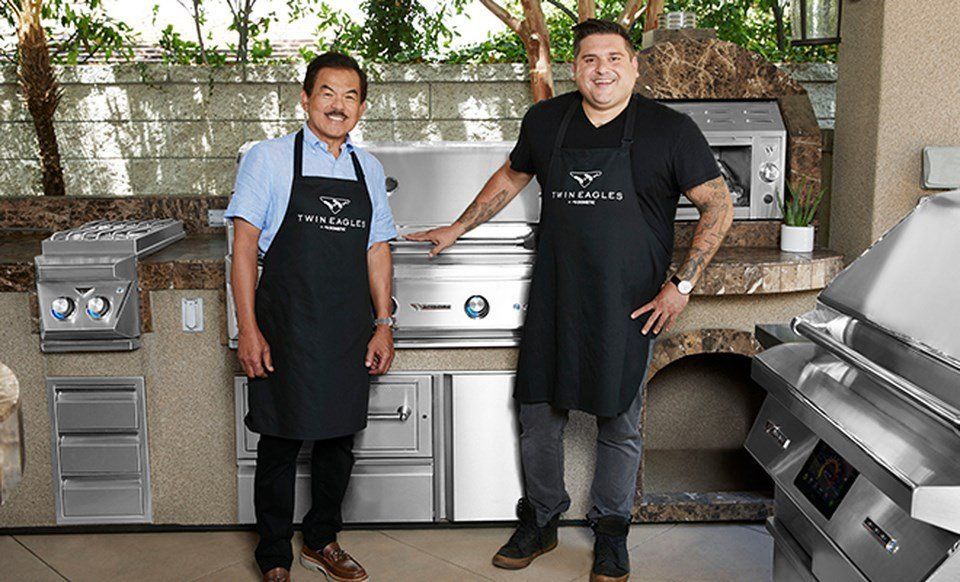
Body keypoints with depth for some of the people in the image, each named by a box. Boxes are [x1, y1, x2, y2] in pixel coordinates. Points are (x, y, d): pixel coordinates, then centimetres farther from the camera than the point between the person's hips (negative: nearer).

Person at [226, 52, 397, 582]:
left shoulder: (369, 169, 10)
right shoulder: (268, 159, -2)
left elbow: (377, 250, 13)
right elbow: (244, 246, -5)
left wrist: (383, 324, 7)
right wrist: (249, 329, -11)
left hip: (349, 332, 4)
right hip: (285, 330, -4)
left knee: (338, 439, 13)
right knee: (280, 443, 5)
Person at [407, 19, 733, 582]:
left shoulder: (670, 129, -6)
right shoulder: (545, 121, 4)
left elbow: (718, 207, -2)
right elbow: (511, 177, 21)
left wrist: (681, 285, -9)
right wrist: (458, 229, 23)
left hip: (628, 305, -3)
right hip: (553, 300, 3)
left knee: (620, 423, 9)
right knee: (538, 413, 10)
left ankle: (611, 530, 29)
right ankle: (540, 521, 29)